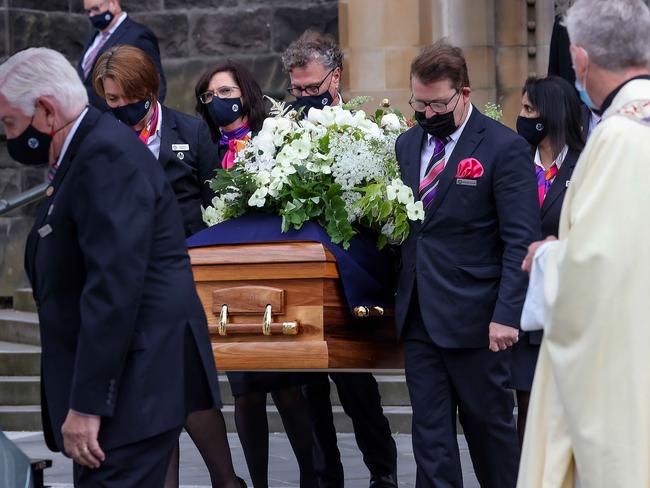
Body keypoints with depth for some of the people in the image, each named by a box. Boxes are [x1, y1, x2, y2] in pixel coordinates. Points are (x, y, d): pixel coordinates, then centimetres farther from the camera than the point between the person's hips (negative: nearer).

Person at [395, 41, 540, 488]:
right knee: (430, 433, 6)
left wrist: (507, 314, -18)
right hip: (418, 317, 6)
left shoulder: (505, 148, -8)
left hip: (473, 318, -6)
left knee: (490, 425, 6)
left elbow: (521, 242, -11)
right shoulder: (408, 145, 12)